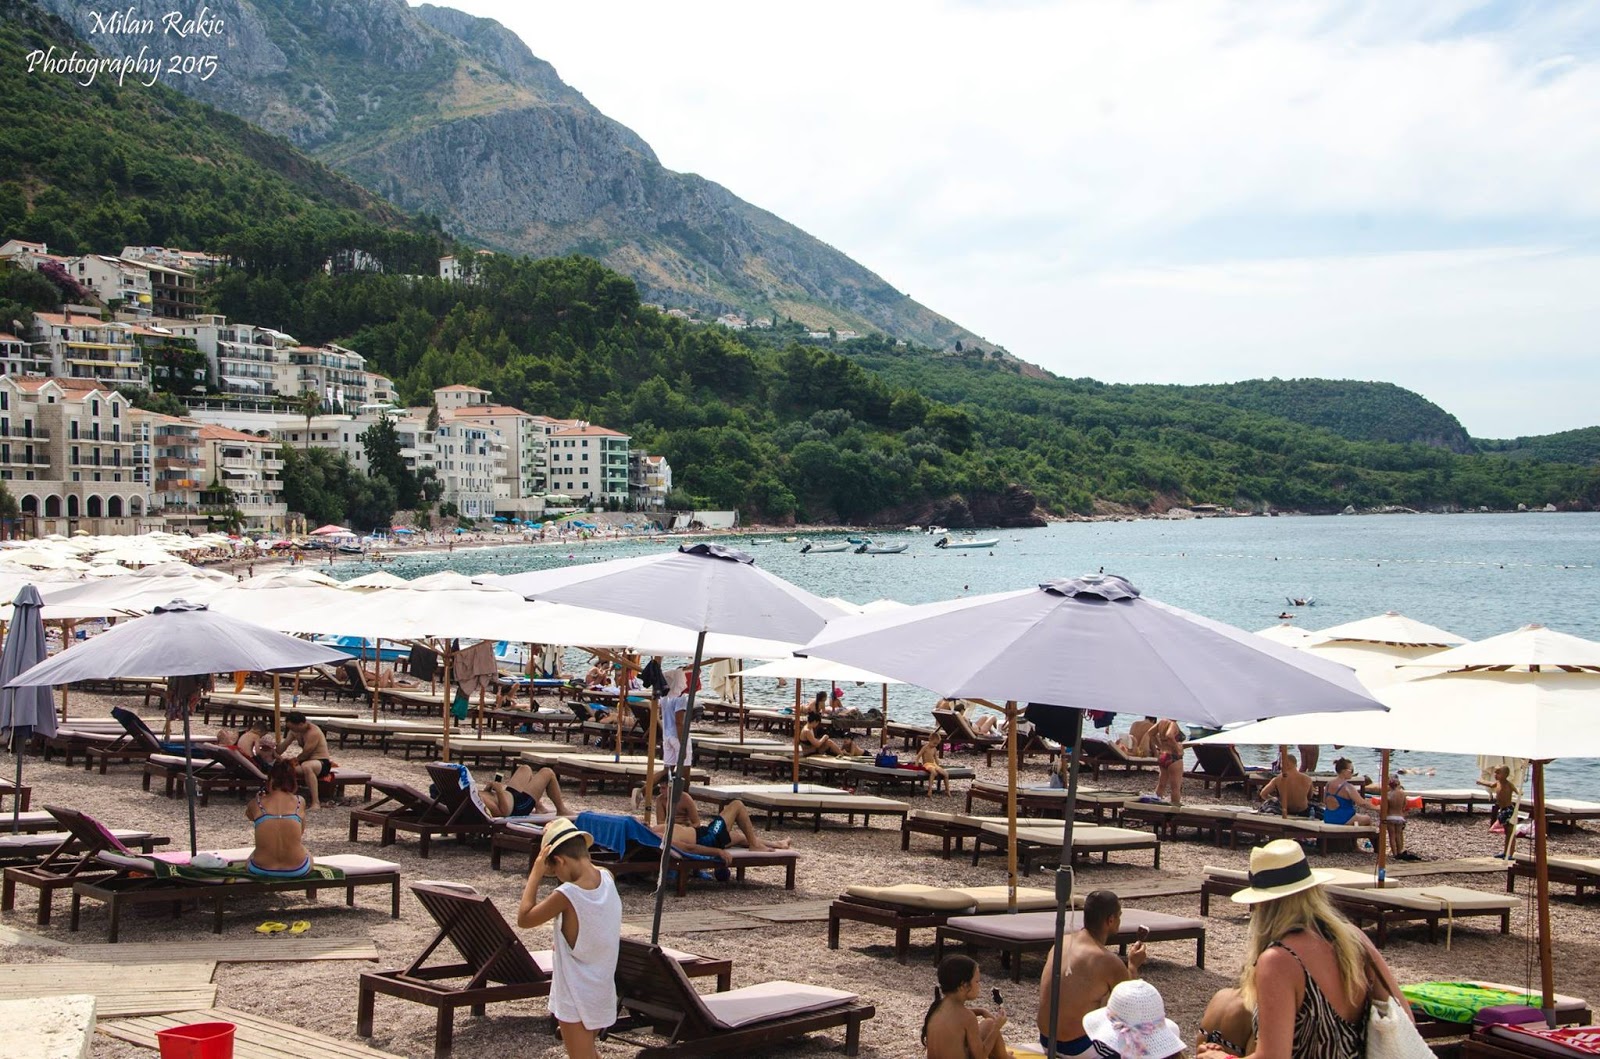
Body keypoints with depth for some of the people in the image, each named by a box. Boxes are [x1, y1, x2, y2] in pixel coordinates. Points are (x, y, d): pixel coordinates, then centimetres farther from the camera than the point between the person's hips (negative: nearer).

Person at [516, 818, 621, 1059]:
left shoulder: (566, 895, -25)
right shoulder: (607, 879, -5)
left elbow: (524, 918, -13)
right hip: (602, 995, 7)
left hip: (576, 1000, -7)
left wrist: (536, 873, -13)